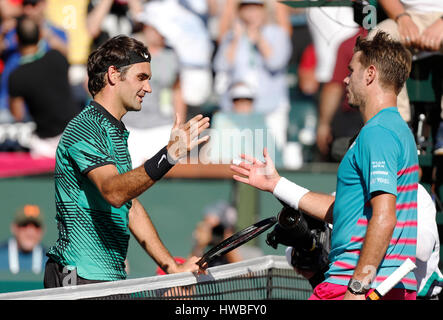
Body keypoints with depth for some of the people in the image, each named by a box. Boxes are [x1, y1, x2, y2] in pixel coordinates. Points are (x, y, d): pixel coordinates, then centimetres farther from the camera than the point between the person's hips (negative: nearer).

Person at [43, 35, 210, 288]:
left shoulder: (116, 132, 19)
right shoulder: (84, 129, -12)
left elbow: (131, 209, 20)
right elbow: (113, 192, -29)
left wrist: (173, 267, 12)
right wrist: (169, 155, -40)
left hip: (112, 276, 9)